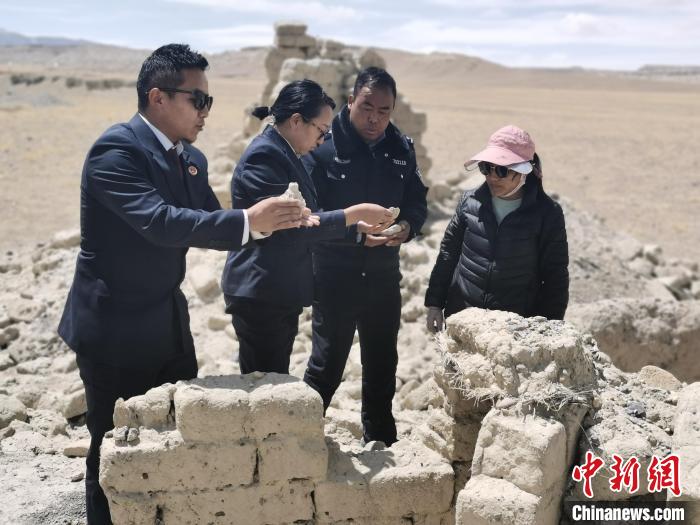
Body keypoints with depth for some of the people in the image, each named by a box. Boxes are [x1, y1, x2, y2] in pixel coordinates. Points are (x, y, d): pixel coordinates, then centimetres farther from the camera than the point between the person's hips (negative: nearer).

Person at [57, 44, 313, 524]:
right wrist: (248, 221, -33)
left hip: (168, 321, 7)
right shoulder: (116, 148, -19)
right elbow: (159, 221, -31)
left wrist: (278, 220, -9)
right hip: (115, 325, -7)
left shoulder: (191, 158, 7)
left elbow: (212, 222, 7)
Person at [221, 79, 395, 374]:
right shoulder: (264, 155, -15)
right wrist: (354, 214, -16)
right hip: (261, 296, -10)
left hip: (281, 294, 10)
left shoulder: (285, 153, 14)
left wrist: (358, 224, 8)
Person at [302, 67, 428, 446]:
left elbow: (418, 201, 11)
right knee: (326, 367, 3)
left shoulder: (401, 149, 4)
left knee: (382, 366, 17)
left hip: (384, 277, 5)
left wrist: (407, 226, -11)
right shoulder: (324, 147, -12)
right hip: (335, 277, -5)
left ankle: (381, 444, 34)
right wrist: (357, 233, -26)